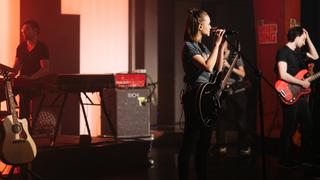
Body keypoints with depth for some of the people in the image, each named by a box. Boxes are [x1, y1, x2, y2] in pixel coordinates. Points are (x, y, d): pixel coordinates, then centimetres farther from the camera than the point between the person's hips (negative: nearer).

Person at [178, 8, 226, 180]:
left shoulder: (202, 46, 15)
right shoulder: (189, 47, -11)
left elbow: (217, 69, 18)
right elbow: (208, 67, -24)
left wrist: (221, 47, 9)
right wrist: (216, 45, -16)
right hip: (195, 98, -9)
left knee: (204, 144, 13)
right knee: (189, 144, -6)